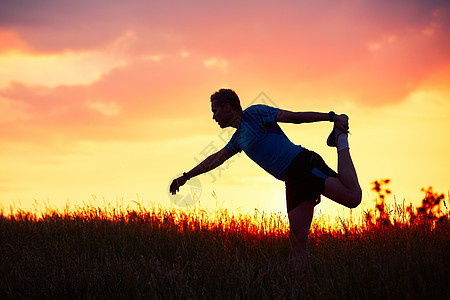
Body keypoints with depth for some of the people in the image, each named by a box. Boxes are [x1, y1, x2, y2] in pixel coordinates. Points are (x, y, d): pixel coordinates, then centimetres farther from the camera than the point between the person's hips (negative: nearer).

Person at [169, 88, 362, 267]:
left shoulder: (253, 114, -1)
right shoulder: (238, 138, 23)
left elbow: (294, 117, -7)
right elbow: (215, 159, 36)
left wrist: (331, 117, -14)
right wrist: (185, 177, 42)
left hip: (303, 164, -8)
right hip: (293, 182, 8)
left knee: (353, 197, -23)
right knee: (297, 238, -1)